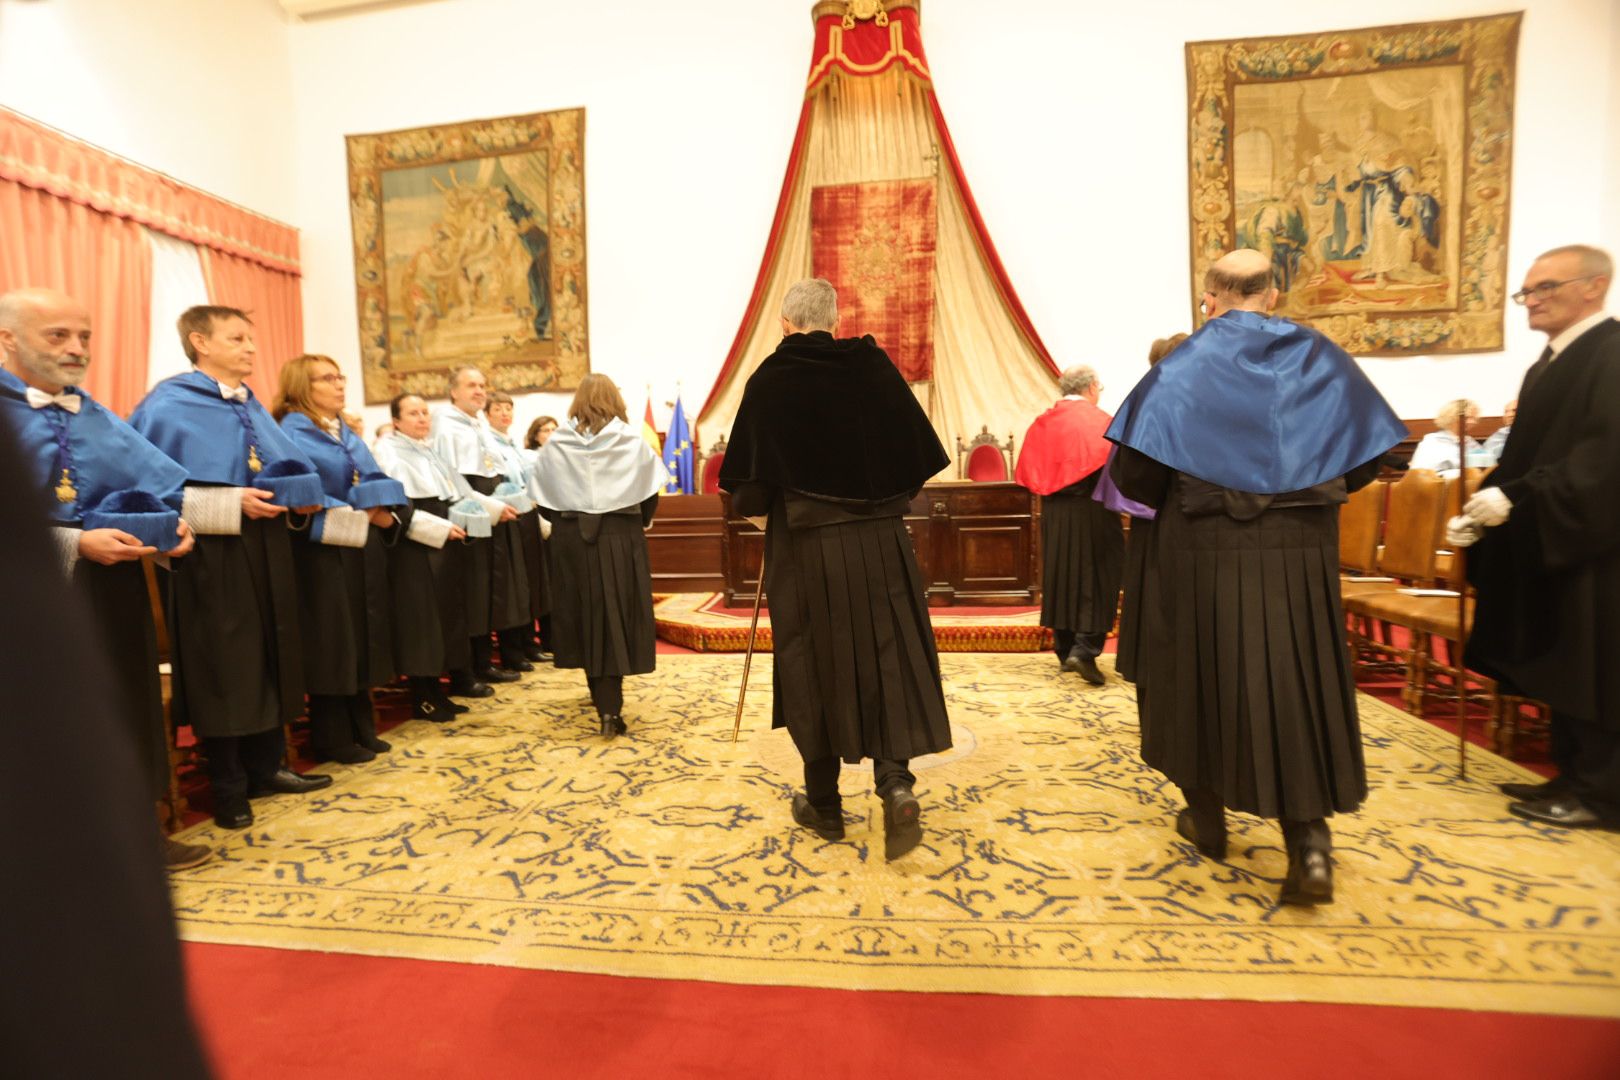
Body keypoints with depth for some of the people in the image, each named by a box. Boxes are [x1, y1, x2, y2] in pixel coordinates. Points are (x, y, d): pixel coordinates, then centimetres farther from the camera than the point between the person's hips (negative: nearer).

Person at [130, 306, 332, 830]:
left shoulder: (253, 407, 15)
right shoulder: (169, 405, -8)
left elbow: (284, 466, 19)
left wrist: (302, 496, -1)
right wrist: (232, 502, -21)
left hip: (267, 548, 7)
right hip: (213, 553, -7)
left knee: (270, 660, 12)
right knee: (222, 669, 1)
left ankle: (266, 767, 25)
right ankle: (228, 788, 15)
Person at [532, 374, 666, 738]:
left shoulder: (556, 443, 1)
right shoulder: (631, 440, -2)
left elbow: (544, 499, 2)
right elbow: (650, 494, -1)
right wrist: (639, 523, 15)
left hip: (571, 538, 2)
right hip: (620, 537, -2)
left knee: (586, 614, 15)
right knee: (616, 617, 2)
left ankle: (600, 691, 28)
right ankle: (610, 709, -6)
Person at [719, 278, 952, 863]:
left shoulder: (769, 381, -5)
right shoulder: (875, 365, 2)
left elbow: (750, 477, -8)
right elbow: (921, 450, 5)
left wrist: (758, 511, 14)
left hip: (805, 545, -2)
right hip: (880, 540, 2)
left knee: (814, 668, 9)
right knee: (887, 661, 11)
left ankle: (823, 805, 21)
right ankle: (896, 783, -6)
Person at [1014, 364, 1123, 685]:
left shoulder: (1041, 423, 5)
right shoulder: (1101, 421, -8)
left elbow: (1027, 474, 6)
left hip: (1053, 513, 5)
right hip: (1092, 512, -5)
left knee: (1061, 578, 13)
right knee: (1097, 580, 2)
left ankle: (1065, 649, 20)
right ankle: (1084, 650, -7)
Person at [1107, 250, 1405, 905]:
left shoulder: (1185, 365, -5)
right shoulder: (1320, 358, 5)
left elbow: (1134, 470, -12)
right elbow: (1366, 456, 8)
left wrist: (1174, 497, 8)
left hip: (1208, 552, -2)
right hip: (1300, 553, 3)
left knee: (1205, 675, 12)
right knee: (1296, 685, 10)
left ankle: (1207, 819, 26)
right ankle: (1310, 842, 2)